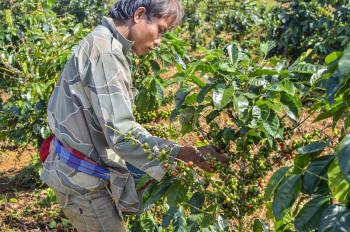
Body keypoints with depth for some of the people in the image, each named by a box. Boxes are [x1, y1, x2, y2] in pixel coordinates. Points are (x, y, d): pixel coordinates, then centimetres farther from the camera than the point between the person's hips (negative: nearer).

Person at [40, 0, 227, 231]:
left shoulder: (105, 45, 11)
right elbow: (122, 133, -28)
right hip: (82, 177, -10)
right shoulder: (105, 52, -22)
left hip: (87, 170, 10)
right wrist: (186, 154, -30)